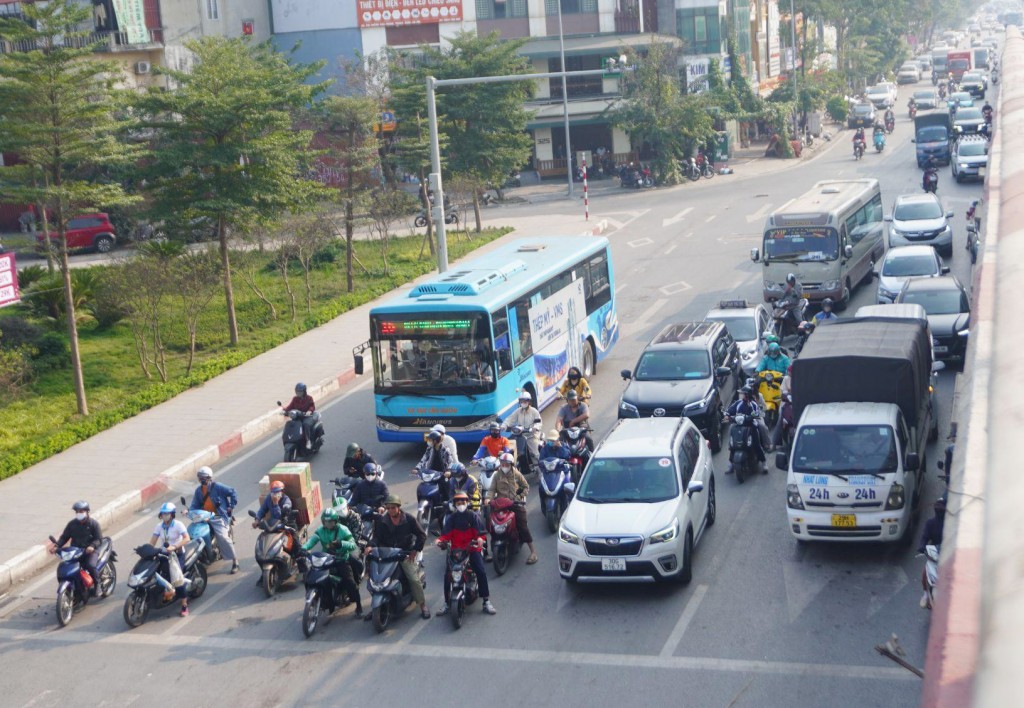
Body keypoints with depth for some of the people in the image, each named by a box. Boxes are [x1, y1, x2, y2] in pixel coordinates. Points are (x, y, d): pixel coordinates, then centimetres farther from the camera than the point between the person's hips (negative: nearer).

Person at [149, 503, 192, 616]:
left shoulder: (178, 525, -10)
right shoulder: (159, 526, 6)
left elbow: (187, 539, -23)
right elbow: (152, 542, 2)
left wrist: (174, 547, -34)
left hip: (177, 553, -6)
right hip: (163, 553, 6)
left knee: (177, 577, -23)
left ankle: (184, 606, -17)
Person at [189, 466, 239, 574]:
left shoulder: (217, 487, -7)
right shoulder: (199, 490, 12)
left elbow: (232, 493, -5)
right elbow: (195, 504, 11)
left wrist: (231, 506, -7)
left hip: (218, 516, -7)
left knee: (223, 536, -23)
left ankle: (235, 561, -14)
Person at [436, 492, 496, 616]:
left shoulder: (473, 515, 3)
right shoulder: (451, 518, 10)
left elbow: (480, 530, -8)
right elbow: (446, 533, 0)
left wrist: (480, 539, -30)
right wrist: (441, 540, -22)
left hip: (472, 549, -2)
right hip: (455, 550, 2)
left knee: (481, 572, -16)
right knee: (447, 575, -12)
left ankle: (486, 602, -9)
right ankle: (446, 603, 0)